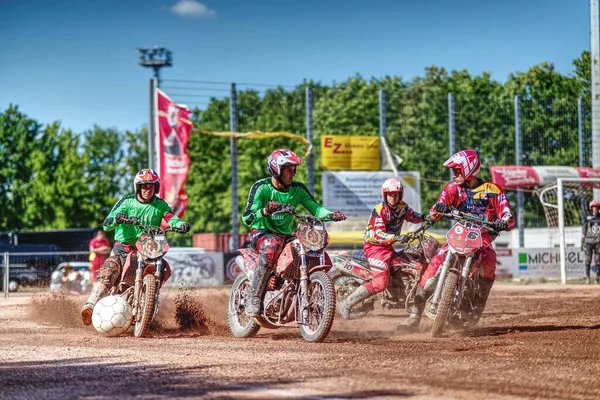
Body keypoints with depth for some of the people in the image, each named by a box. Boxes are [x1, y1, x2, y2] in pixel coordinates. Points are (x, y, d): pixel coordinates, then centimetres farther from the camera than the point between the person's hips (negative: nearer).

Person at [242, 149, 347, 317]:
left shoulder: (297, 188, 3)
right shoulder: (261, 187, -12)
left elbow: (315, 208, -1)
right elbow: (247, 219, -21)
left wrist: (331, 215, -24)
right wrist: (265, 211, -42)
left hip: (287, 235, 5)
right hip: (262, 233, -5)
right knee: (272, 246, -40)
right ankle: (253, 299, -36)